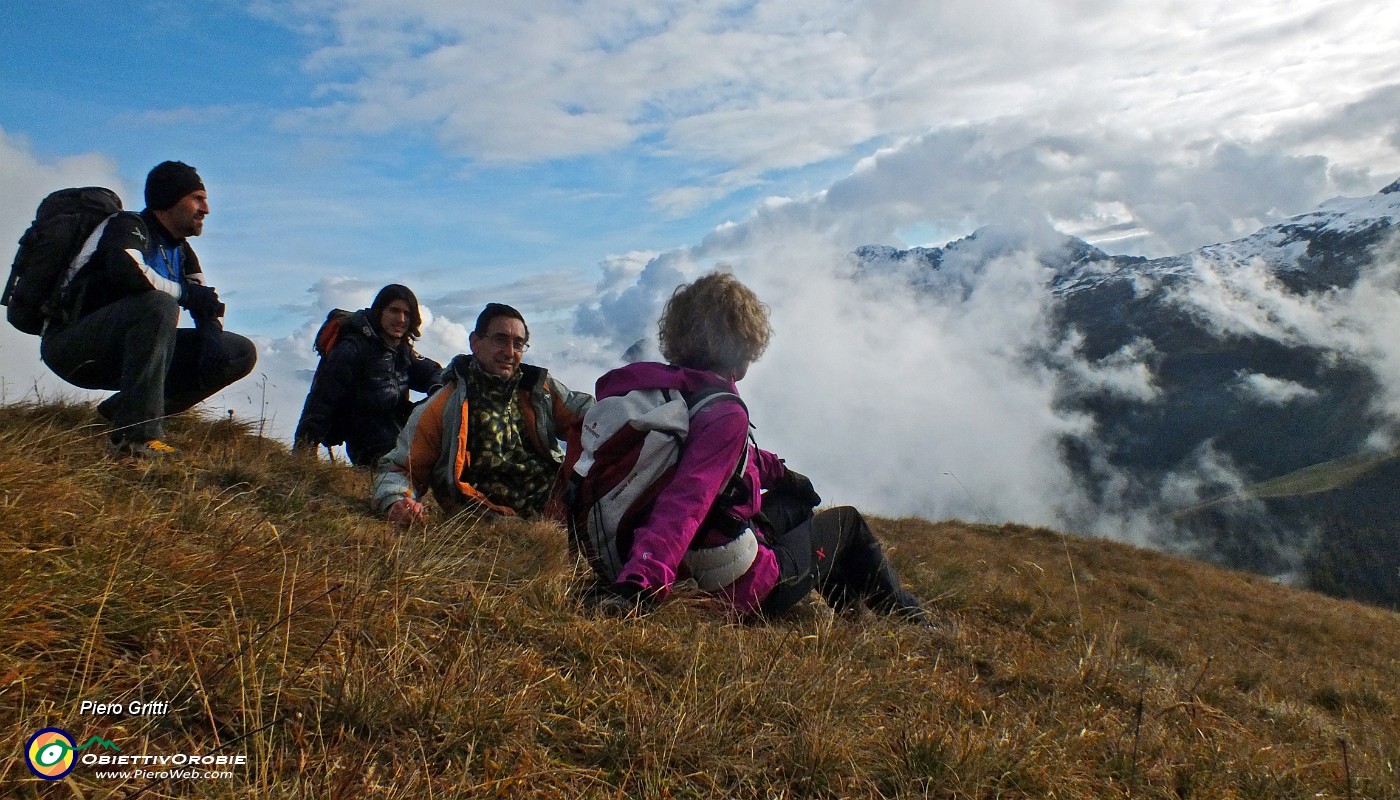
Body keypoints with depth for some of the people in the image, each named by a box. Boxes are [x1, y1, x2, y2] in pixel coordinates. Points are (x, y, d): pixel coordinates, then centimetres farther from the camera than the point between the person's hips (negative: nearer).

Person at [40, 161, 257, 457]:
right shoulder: (128, 226, -9)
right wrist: (184, 292, -17)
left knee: (242, 353, -3)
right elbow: (126, 272, -31)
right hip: (72, 347, -7)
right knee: (159, 305, -36)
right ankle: (138, 435, -38)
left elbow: (206, 302, 9)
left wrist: (212, 336, -12)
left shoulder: (180, 250, 14)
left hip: (121, 356, 8)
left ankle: (121, 410, -7)